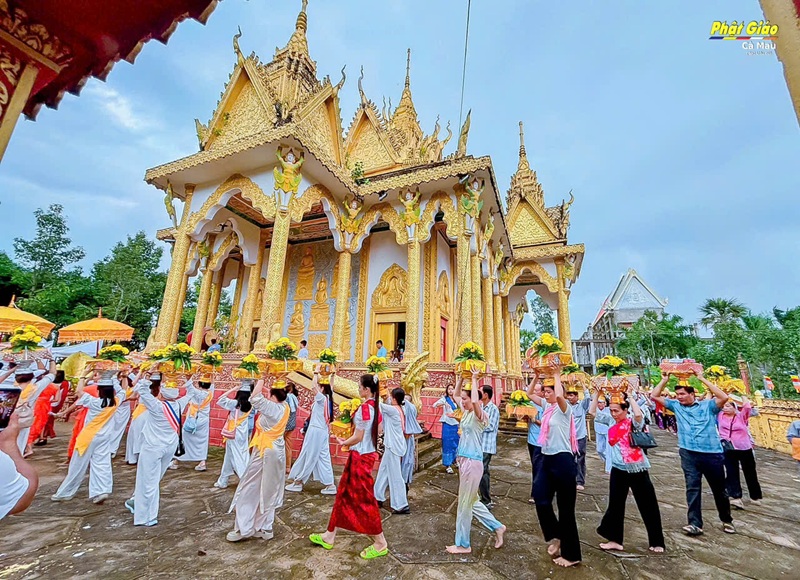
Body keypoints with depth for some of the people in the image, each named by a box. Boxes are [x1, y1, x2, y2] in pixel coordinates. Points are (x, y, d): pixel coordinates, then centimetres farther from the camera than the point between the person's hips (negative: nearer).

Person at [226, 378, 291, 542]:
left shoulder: (272, 407, -22)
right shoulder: (284, 407, 1)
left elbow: (255, 398, -30)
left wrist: (261, 381, -19)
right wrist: (266, 390, 3)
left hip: (264, 453, -8)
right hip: (276, 452, 8)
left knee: (250, 489, 7)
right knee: (268, 492, 16)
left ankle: (243, 529, 16)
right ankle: (265, 528, 25)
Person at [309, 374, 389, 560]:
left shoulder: (364, 408, -24)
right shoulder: (375, 407, 3)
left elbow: (357, 438, -20)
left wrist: (343, 442, -1)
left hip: (360, 456, -9)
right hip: (368, 453, 9)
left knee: (364, 499, 5)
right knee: (344, 494, 19)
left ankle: (380, 544, 19)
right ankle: (329, 536, 34)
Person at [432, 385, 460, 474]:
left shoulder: (456, 400, 9)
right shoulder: (444, 399, -6)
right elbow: (434, 405, -21)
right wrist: (443, 403, -35)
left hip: (456, 424, 5)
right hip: (447, 424, -5)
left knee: (456, 443, 16)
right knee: (447, 444, -1)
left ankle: (455, 461, 36)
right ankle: (448, 465, 6)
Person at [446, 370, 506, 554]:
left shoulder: (478, 415, -17)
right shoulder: (467, 413, 7)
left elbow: (475, 400, -39)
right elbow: (456, 395, 18)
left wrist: (474, 379, -29)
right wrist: (460, 379, 7)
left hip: (472, 463, -9)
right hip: (465, 461, 9)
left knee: (464, 504, 5)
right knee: (471, 501, 20)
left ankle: (463, 544, 22)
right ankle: (497, 527, 34)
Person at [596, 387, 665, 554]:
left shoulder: (633, 423, -10)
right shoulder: (610, 423, 4)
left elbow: (639, 414, -33)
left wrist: (630, 396, -21)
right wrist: (597, 393, -2)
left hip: (638, 470, -4)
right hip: (618, 470, 4)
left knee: (648, 506, 10)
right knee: (615, 504, 9)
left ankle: (657, 542, 28)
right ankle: (615, 539, 22)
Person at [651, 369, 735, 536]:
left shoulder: (707, 405, -2)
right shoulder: (676, 406, 5)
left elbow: (724, 397, -19)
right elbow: (654, 396, 3)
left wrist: (702, 379, -17)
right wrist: (665, 379, -3)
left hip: (712, 453, -1)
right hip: (689, 454, 1)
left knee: (719, 489, 16)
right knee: (692, 488, -2)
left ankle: (727, 520, 37)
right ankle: (695, 524, 1)